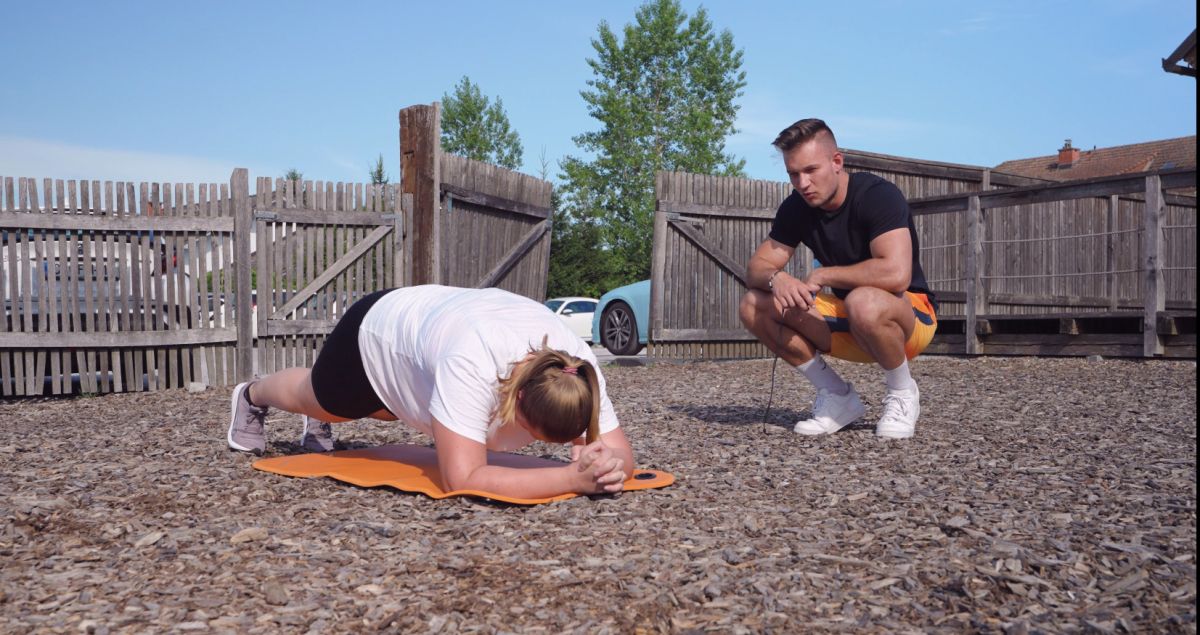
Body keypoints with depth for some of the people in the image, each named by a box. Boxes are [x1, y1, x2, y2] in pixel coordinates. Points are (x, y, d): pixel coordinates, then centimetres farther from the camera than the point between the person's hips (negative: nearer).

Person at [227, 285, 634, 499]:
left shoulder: (577, 365, -35)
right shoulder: (474, 361, -51)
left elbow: (620, 450, -31)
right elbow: (463, 480, -54)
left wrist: (609, 464, -55)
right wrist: (573, 478, -60)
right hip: (377, 331, -4)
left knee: (384, 408, 36)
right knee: (320, 402, 29)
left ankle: (319, 423, 70)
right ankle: (252, 397, 65)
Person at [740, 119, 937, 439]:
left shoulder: (878, 195, -21)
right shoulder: (795, 208, -2)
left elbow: (895, 274, -36)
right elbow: (755, 268, -1)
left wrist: (822, 275, -24)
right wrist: (775, 278, -26)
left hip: (911, 315, -6)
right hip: (848, 326, 6)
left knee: (864, 302, -41)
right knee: (754, 306, -11)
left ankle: (903, 394, -10)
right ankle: (837, 397, -1)